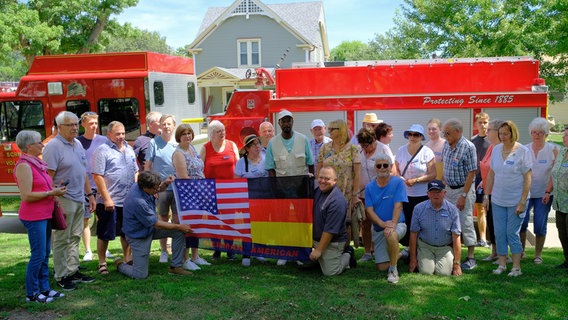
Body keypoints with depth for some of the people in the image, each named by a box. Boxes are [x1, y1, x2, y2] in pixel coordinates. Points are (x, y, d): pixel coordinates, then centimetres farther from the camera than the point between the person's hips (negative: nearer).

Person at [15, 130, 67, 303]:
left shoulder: (37, 163, 13)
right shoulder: (24, 166, -15)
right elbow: (26, 195, -21)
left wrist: (56, 189, 7)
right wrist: (51, 193, -17)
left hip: (45, 215, 9)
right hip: (34, 216, -9)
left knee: (45, 253, 13)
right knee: (38, 255, -3)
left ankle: (44, 288, 22)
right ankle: (32, 293, 8)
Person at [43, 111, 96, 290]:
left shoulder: (77, 144, 12)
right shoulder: (53, 146, -13)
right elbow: (48, 177, -18)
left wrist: (90, 195, 17)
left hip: (79, 200, 8)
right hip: (64, 200, -8)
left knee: (75, 238, 14)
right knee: (62, 240, 2)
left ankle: (73, 271, 24)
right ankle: (61, 276, 11)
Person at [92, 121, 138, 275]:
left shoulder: (129, 149, 13)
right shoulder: (102, 151, -8)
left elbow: (135, 172, 20)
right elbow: (97, 176, -14)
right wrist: (107, 198, -17)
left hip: (129, 200, 6)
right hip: (109, 201, -6)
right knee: (104, 234, 5)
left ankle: (128, 260, 27)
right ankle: (102, 263, 17)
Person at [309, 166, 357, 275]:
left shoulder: (337, 201, -26)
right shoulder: (318, 190, 1)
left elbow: (330, 230, -24)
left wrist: (318, 250, -19)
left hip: (333, 242, -8)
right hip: (316, 238, 8)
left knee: (330, 272, -7)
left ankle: (348, 255, 22)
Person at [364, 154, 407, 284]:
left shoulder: (398, 182, -7)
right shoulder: (370, 187, 1)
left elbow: (398, 206, -16)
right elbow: (369, 211, -7)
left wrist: (392, 224, -31)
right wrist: (383, 224, -24)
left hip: (397, 225, -4)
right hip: (378, 228, 4)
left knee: (390, 234, -41)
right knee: (381, 267, 3)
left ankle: (393, 269, -21)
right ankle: (399, 255, 36)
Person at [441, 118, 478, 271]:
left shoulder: (468, 147, -16)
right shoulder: (446, 145, 6)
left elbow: (471, 173, -17)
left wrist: (463, 195, -19)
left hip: (463, 189, -7)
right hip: (448, 189, 7)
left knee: (466, 223, -2)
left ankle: (471, 257, 9)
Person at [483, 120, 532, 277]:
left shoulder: (523, 151, -9)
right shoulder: (496, 149, 5)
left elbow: (527, 178, -9)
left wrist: (523, 202, -14)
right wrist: (486, 195, 8)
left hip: (516, 201, -4)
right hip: (498, 200, 4)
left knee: (512, 233, -1)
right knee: (499, 233, 7)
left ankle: (516, 267, 11)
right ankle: (502, 264, 18)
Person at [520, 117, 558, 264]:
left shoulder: (553, 149, -2)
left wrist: (548, 192, -12)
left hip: (544, 194, -1)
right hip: (525, 192, 1)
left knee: (540, 225, 1)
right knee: (521, 222, -4)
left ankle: (538, 254, 16)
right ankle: (521, 251, 15)